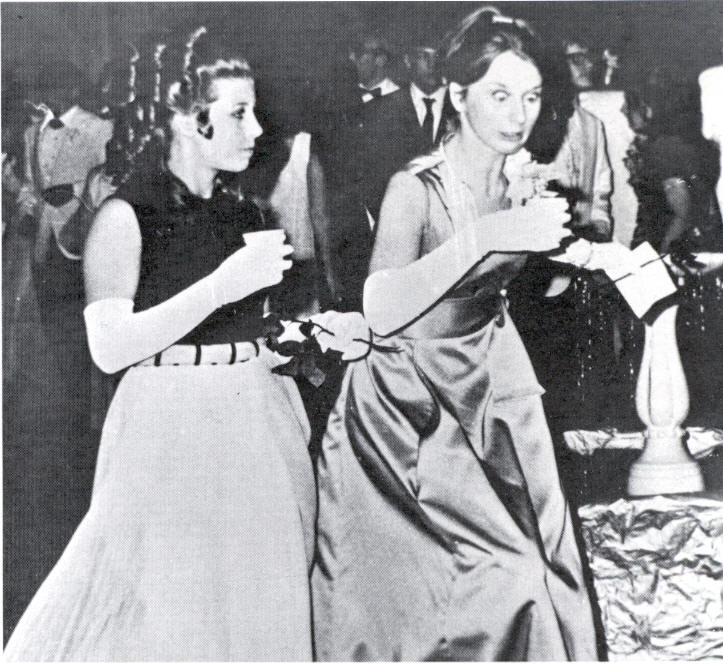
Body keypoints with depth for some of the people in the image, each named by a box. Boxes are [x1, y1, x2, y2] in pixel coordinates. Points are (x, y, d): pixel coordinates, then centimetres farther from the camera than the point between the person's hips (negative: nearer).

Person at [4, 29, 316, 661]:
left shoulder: (244, 215, 12)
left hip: (259, 428, 6)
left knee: (254, 609, 11)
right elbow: (109, 346, -15)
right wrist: (224, 284, -20)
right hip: (173, 432, -6)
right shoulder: (127, 215, -7)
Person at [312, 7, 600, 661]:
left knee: (539, 558, 8)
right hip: (409, 403, -6)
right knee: (501, 574, -10)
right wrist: (487, 235, -38)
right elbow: (382, 311, -34)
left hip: (489, 381, 7)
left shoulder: (518, 179, 1)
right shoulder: (417, 187, -19)